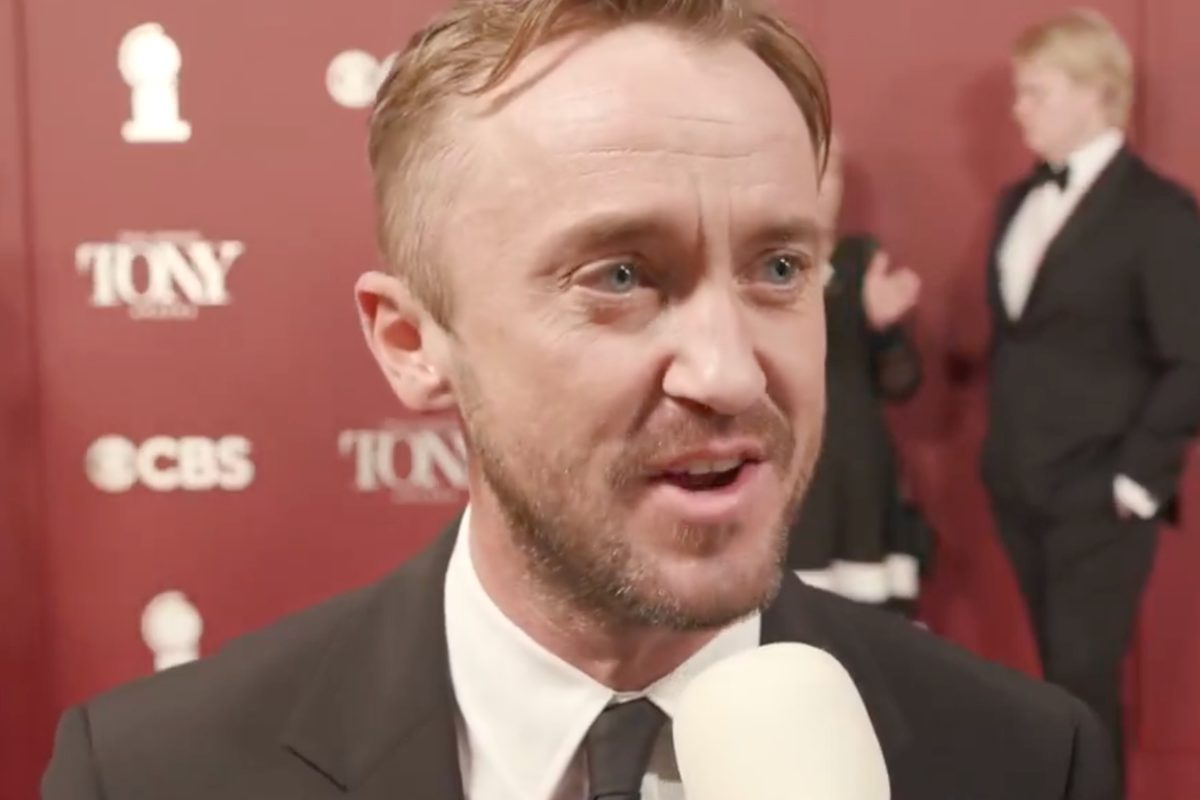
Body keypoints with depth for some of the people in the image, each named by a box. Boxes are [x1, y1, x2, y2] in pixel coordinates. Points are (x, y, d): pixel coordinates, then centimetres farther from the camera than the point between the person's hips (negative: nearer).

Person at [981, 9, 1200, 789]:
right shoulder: (1020, 200, 11)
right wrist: (1002, 448, 11)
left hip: (1098, 494, -6)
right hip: (1021, 485, 7)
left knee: (1085, 680, -1)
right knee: (1063, 674, 15)